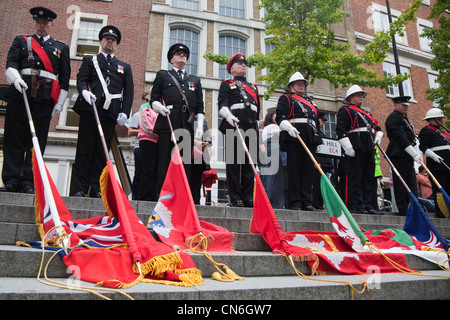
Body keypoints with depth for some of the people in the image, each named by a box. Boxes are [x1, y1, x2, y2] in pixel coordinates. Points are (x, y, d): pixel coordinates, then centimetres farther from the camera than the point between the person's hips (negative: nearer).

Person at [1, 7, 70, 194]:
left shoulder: (61, 48, 18)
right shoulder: (21, 41, 20)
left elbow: (64, 79, 12)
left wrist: (59, 103, 3)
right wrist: (15, 78, -16)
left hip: (45, 98, 0)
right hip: (20, 93, 1)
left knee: (38, 141, -3)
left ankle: (28, 182, 1)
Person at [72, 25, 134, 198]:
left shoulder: (125, 67, 23)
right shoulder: (89, 60, 21)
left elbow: (129, 92, 13)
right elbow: (81, 79, 6)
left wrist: (125, 113, 0)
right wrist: (84, 91, -17)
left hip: (110, 112, 1)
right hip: (90, 109, -1)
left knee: (102, 151, 0)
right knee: (85, 149, -3)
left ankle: (96, 189, 3)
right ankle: (80, 188, 1)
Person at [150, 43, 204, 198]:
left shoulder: (195, 80, 25)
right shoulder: (163, 75, 19)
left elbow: (199, 107, 19)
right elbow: (153, 99, 12)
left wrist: (200, 125, 5)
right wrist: (159, 106, -11)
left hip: (187, 127, 3)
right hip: (167, 126, -2)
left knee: (185, 164, -1)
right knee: (165, 163, -6)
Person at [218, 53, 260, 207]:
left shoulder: (253, 87, 30)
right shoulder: (226, 84, 15)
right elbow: (222, 104, -1)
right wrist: (228, 116, -21)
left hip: (251, 126, 5)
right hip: (234, 124, -5)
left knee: (249, 162, 1)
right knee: (233, 161, -7)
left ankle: (248, 197, 5)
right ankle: (235, 198, -5)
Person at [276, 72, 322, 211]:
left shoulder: (310, 101, 30)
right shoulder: (285, 98, 10)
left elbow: (316, 121, 31)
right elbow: (280, 116, -4)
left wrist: (317, 137, 21)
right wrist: (288, 127, -22)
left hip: (310, 138, 7)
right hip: (294, 137, -6)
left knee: (309, 170, 2)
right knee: (294, 170, -7)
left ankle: (306, 201, 5)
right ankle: (295, 203, -4)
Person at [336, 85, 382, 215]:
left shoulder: (366, 113, 28)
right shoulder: (345, 110, 2)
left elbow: (377, 128, 34)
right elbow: (340, 130, -10)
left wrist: (378, 137, 11)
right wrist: (348, 148, -19)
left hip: (368, 150, 9)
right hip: (355, 149, -9)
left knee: (369, 178, 8)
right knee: (354, 178, -9)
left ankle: (368, 205, 14)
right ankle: (355, 205, -5)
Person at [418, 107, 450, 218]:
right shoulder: (426, 130, -4)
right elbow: (423, 147, -13)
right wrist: (433, 155, -25)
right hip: (437, 166, -9)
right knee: (439, 189, -5)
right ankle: (440, 211, 1)